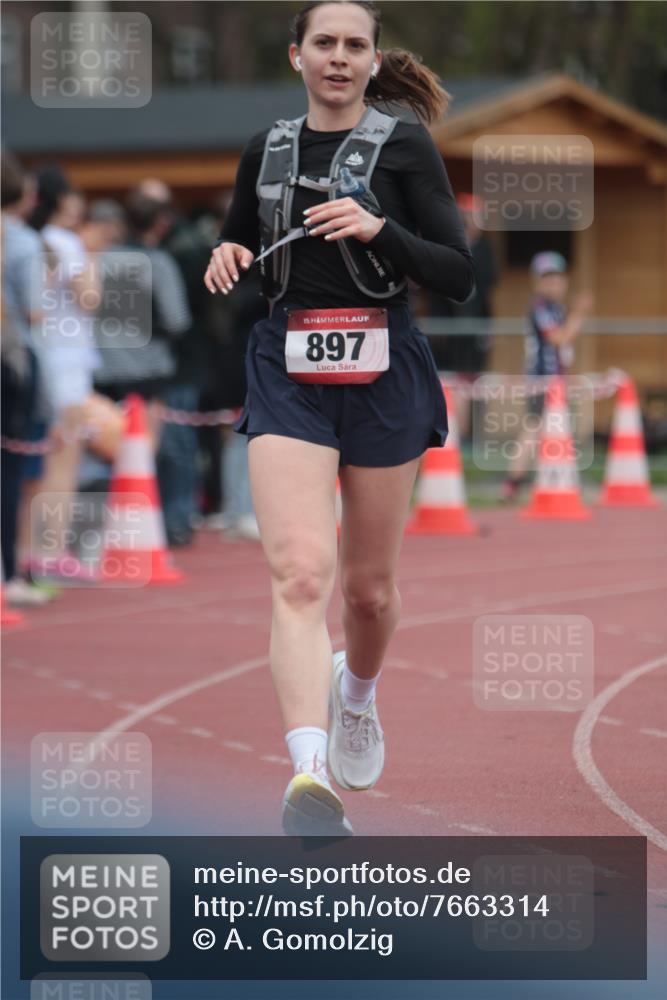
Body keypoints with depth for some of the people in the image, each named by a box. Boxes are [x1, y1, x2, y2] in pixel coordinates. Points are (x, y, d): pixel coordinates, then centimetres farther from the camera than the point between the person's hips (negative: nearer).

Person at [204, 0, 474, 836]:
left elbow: (458, 276, -5)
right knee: (299, 571, -19)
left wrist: (378, 229, -20)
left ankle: (356, 696, 46)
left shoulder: (404, 147, -1)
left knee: (368, 586, 11)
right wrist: (227, 259, 1)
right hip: (287, 374, 1)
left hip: (383, 375, -1)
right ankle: (310, 776, -31)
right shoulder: (267, 150, 9)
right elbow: (237, 246, 24)